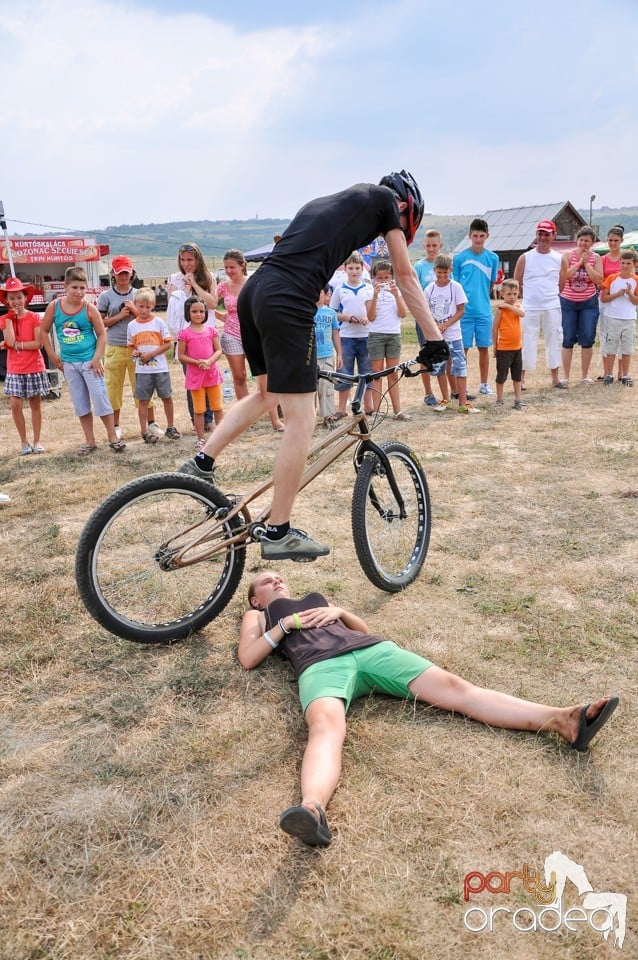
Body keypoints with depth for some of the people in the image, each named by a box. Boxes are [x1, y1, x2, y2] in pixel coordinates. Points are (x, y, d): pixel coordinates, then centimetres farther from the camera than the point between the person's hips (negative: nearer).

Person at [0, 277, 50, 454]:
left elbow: (38, 343, -12)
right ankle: (24, 442, 9)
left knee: (35, 404, 7)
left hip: (34, 368, -2)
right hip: (14, 370, 2)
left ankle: (36, 441, 16)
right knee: (15, 405, -4)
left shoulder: (34, 317, -4)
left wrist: (17, 345, -15)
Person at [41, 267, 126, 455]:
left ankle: (113, 437, 10)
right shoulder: (54, 306, -3)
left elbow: (102, 334, -5)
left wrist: (97, 358, -13)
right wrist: (53, 355, 4)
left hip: (89, 361, -3)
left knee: (100, 400, -3)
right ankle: (90, 441, 19)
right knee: (80, 405, 9)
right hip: (69, 363, 3)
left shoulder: (90, 309, -9)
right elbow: (44, 331, 8)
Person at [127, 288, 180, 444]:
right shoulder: (132, 325, 5)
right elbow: (131, 346, 13)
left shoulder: (158, 322, -1)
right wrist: (134, 353, -11)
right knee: (143, 401, 4)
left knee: (166, 397, 7)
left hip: (160, 367, -1)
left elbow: (168, 343, -4)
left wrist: (151, 354, -13)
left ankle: (170, 428, 22)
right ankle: (145, 432, 12)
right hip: (142, 369, 1)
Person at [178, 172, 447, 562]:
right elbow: (406, 277, 11)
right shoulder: (384, 199, 13)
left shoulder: (324, 203, 33)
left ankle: (201, 463, 24)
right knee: (301, 419, -3)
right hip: (287, 303, -8)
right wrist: (435, 338, 16)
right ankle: (279, 533, 3)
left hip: (253, 292, 9)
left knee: (267, 394, 27)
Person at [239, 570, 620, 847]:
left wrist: (338, 612, 13)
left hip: (370, 648, 4)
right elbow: (247, 658, 12)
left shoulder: (315, 598, 41)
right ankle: (313, 810, -70)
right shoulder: (259, 615, 31)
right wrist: (287, 622, 5)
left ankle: (562, 720, -30)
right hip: (321, 664, -4)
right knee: (326, 726, -40)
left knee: (453, 687, -16)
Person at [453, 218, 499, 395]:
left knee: (484, 348, 8)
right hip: (464, 311, -2)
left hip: (484, 311, 2)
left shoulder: (492, 258, 5)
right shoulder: (460, 258, -1)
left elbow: (491, 284, 13)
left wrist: (482, 299, 3)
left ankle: (484, 384, 19)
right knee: (463, 349, 2)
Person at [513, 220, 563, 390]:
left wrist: (550, 295, 5)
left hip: (552, 307, 2)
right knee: (527, 342, 0)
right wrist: (529, 296, 4)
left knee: (554, 341, 5)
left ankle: (555, 378, 13)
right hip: (530, 308, -2)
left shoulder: (559, 259, 6)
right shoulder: (525, 258, 1)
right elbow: (516, 283, 6)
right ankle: (521, 378, 7)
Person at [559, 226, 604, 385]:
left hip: (589, 303, 1)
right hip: (568, 302, -1)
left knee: (587, 339, 3)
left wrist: (586, 263, -12)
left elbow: (598, 279, -11)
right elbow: (564, 276, -16)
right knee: (568, 340, 1)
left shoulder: (595, 258, 1)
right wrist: (580, 261, -14)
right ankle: (566, 376, 8)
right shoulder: (567, 256, -2)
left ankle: (585, 374, 15)